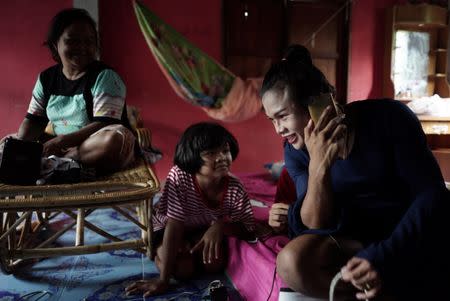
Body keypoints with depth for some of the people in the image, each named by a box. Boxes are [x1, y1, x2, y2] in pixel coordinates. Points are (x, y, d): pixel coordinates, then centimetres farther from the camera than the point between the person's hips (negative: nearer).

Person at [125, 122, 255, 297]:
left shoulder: (235, 188, -27)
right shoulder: (178, 177, -37)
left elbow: (248, 230, -17)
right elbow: (174, 226, -36)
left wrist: (221, 226, -38)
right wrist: (163, 280, -34)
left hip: (204, 230, 3)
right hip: (167, 228, -2)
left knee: (215, 264, -20)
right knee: (183, 269, -23)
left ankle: (192, 253, 13)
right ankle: (161, 258, 11)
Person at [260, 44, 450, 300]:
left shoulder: (388, 117, -15)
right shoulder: (296, 152, -7)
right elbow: (317, 225, -13)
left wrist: (382, 256, -28)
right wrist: (318, 167, -31)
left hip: (417, 234, -2)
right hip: (354, 239, 3)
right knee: (291, 263, -28)